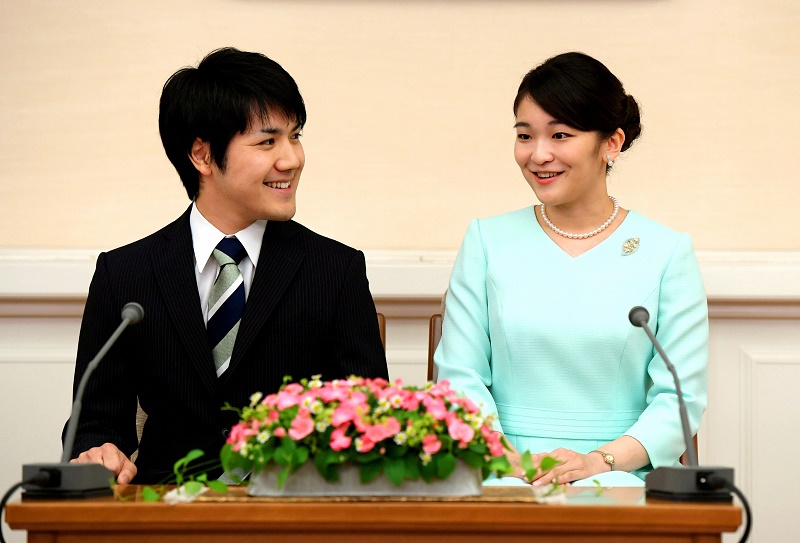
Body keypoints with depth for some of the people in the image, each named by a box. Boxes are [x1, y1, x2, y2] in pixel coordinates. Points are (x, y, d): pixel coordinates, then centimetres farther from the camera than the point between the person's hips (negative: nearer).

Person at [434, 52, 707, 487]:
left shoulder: (666, 252, 6)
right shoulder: (488, 240, 10)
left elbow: (681, 396, 1)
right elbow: (460, 376, 6)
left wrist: (601, 459, -14)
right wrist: (507, 459, -11)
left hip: (621, 476, -1)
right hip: (504, 478, 1)